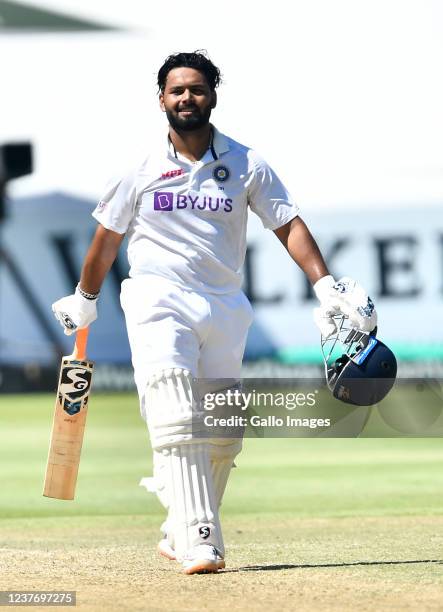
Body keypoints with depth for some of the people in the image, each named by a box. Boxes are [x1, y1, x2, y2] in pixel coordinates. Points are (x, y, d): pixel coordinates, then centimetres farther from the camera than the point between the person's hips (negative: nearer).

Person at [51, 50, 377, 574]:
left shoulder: (245, 164, 5)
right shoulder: (143, 167, 3)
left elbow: (288, 225, 0)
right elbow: (107, 238, 14)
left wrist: (324, 285, -12)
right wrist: (84, 302, 20)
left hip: (225, 309, 3)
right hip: (159, 302, -3)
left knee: (222, 439, 4)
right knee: (176, 422, -20)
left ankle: (179, 534, 22)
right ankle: (199, 545, -28)